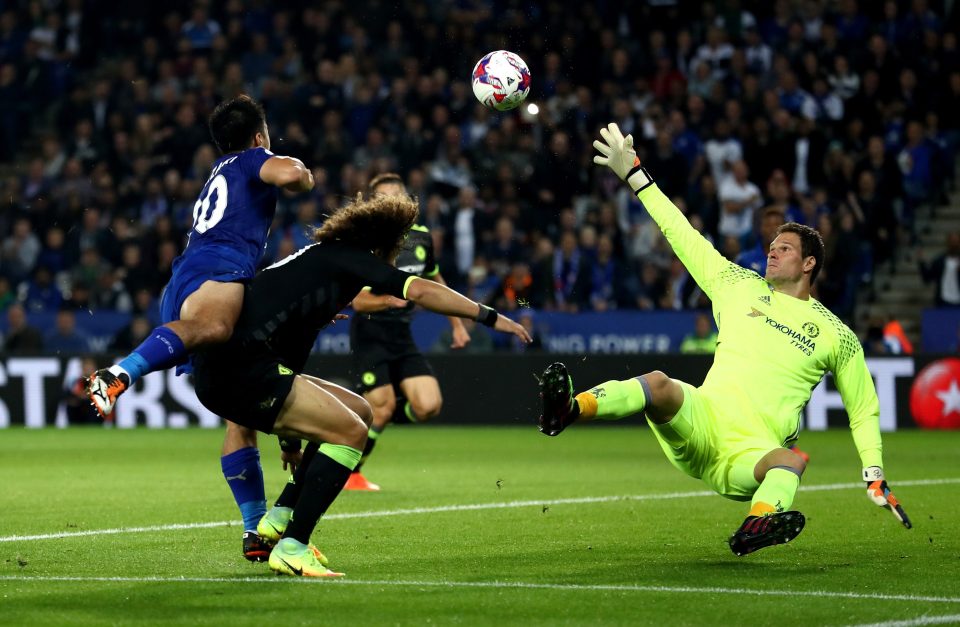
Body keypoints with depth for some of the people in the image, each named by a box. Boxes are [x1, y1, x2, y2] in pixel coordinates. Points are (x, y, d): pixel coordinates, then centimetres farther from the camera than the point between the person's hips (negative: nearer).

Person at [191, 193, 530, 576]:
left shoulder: (317, 257, 26)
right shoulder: (347, 257, -1)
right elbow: (420, 291, -12)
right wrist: (488, 316, -5)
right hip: (239, 369, -10)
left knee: (359, 414, 16)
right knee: (350, 430, -13)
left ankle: (281, 516, 15)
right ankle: (291, 548, -14)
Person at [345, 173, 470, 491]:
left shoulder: (421, 237, 5)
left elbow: (436, 282, 22)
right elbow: (358, 301, -17)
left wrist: (457, 324, 22)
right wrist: (388, 300, -37)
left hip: (402, 335, 5)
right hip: (370, 335, -5)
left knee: (429, 405, -10)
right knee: (382, 407, -10)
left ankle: (372, 419, 20)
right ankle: (347, 473, 14)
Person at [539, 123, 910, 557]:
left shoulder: (837, 335, 16)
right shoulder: (740, 286, 20)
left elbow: (863, 408, 22)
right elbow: (682, 235, 22)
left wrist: (874, 473, 11)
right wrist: (634, 175, 21)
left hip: (752, 454, -1)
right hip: (702, 421, 1)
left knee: (791, 461, -37)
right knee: (658, 384, -32)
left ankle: (757, 526, -68)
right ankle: (567, 410, -58)